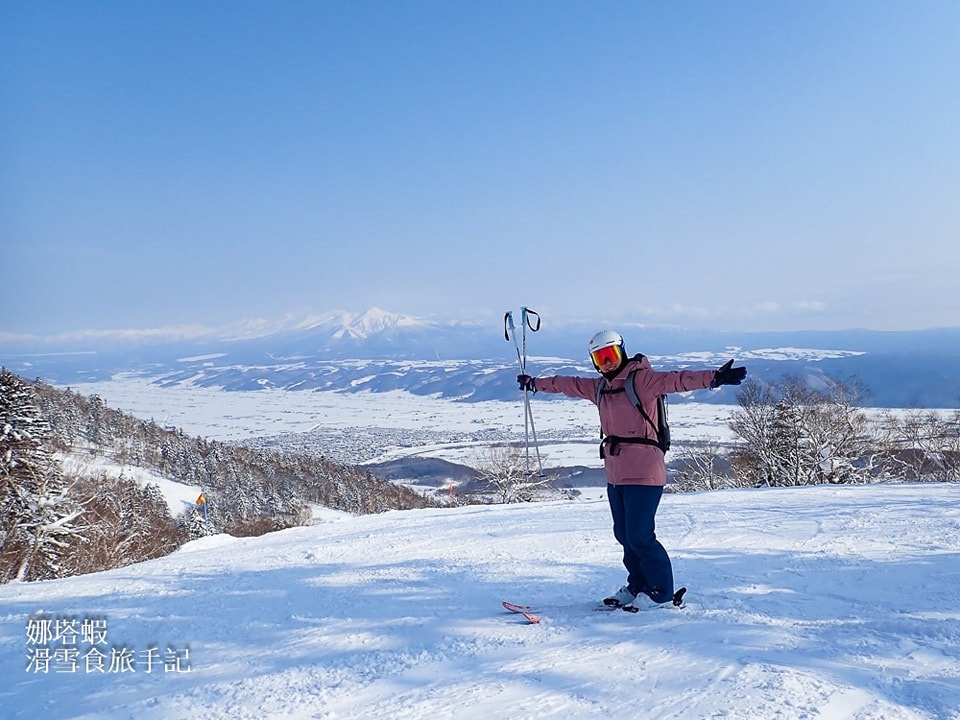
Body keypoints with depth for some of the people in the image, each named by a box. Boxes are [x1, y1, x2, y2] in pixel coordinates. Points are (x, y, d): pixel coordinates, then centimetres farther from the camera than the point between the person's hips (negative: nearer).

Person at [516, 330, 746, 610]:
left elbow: (675, 379, -23)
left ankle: (661, 590, 10)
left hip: (643, 471, -8)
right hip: (615, 473, 8)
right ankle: (637, 586, 28)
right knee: (624, 534, 14)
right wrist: (535, 383, 41)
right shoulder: (599, 387, 15)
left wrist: (713, 377, -38)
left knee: (639, 536, -6)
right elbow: (568, 384, 30)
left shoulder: (641, 379, -8)